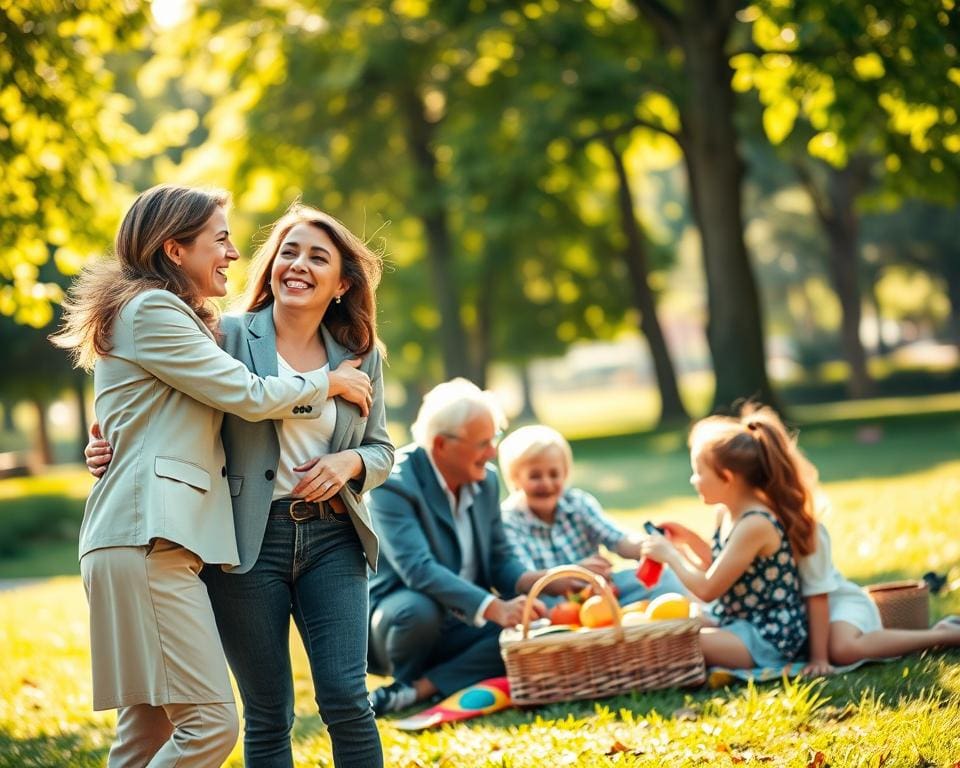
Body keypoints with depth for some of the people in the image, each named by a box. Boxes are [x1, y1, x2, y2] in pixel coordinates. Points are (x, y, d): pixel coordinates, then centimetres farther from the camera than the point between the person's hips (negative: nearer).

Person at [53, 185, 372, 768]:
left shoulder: (176, 318, 27)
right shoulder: (150, 311, -5)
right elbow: (247, 395, -7)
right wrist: (329, 382, 9)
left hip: (165, 541, 11)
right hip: (149, 541, -11)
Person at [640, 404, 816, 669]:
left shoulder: (755, 525, -23)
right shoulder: (726, 514, 4)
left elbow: (707, 589, -21)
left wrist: (669, 554, -8)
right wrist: (686, 542, 7)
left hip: (767, 638, -10)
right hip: (735, 621, 10)